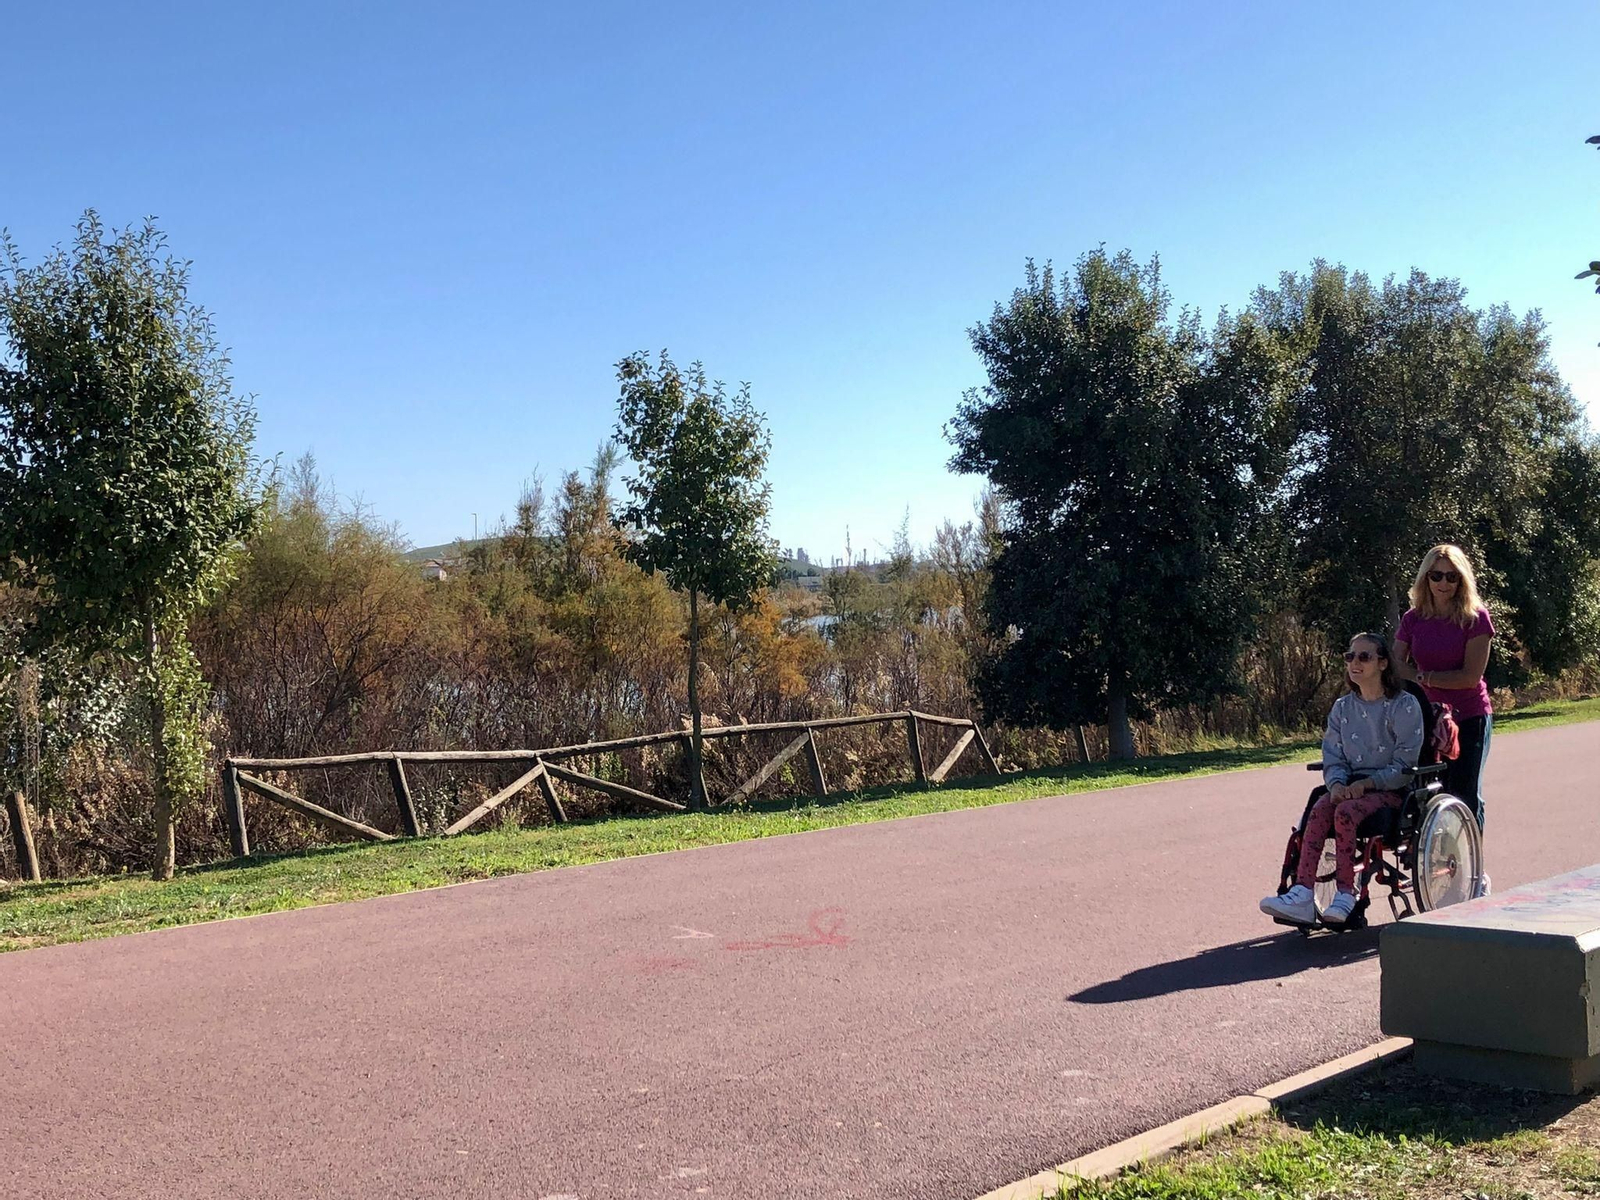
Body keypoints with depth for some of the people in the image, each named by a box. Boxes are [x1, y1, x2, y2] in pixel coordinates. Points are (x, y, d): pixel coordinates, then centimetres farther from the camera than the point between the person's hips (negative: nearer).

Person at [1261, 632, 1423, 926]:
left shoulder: (1404, 705, -4)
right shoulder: (1342, 708, 13)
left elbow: (1405, 765, -8)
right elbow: (1333, 758, 9)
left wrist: (1365, 784, -19)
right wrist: (1337, 784, -13)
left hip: (1391, 789, -4)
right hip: (1352, 786, 5)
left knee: (1345, 812, -33)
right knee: (1319, 810, -27)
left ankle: (1346, 894, -27)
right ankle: (1302, 894, -37)